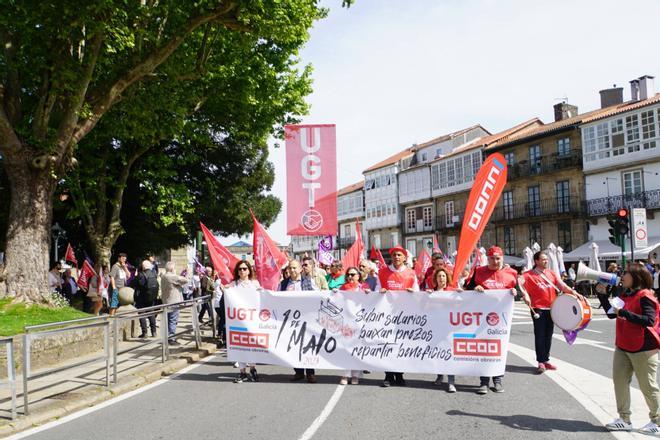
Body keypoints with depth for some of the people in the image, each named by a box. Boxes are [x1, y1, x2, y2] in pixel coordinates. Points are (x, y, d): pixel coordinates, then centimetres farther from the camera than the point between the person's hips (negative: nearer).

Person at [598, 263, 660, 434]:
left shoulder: (645, 296, -15)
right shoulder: (625, 295, 10)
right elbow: (611, 313, 15)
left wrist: (624, 313, -29)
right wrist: (602, 294, 9)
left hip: (643, 349, -8)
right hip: (623, 347, 8)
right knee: (619, 380, 7)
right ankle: (624, 419, 17)